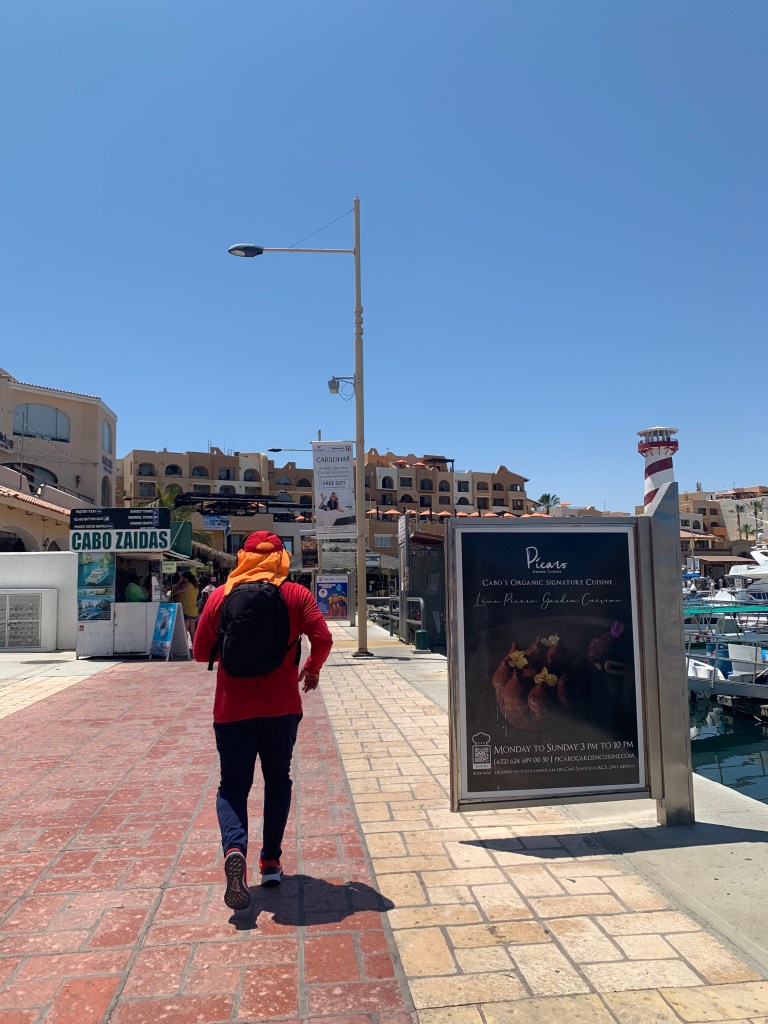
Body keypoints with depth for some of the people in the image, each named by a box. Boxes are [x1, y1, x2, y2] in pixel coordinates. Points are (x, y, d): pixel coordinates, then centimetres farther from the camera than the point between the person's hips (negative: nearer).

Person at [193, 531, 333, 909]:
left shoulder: (220, 595, 0)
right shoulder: (296, 594, -2)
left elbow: (200, 652, 3)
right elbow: (323, 640, -10)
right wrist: (312, 669, 9)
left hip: (232, 708, 0)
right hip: (281, 705, 0)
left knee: (233, 784, 10)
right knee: (278, 779, 19)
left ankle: (234, 848, -15)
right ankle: (271, 861, 21)